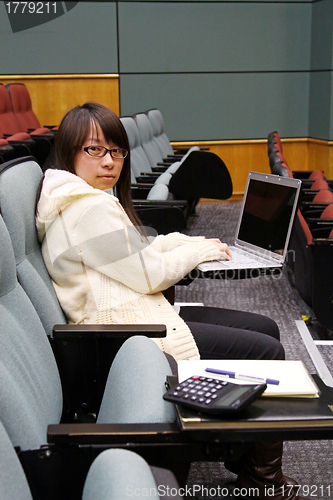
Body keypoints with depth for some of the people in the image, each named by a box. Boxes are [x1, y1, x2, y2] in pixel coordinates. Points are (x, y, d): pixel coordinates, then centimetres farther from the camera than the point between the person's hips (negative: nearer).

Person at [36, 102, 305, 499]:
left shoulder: (93, 198, 13)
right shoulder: (87, 207, -21)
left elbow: (137, 247, 21)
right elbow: (150, 274, -17)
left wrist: (193, 241, 8)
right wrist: (201, 251, 0)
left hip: (142, 314, 11)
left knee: (265, 328, 12)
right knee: (268, 353, -10)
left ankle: (247, 455, 21)